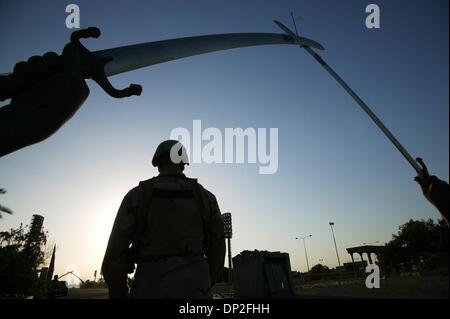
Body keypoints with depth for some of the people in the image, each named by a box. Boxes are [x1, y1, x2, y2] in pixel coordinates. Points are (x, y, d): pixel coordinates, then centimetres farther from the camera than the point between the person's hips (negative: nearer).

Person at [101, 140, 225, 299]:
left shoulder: (136, 196, 1)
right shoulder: (205, 197, 5)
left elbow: (115, 251, -1)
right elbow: (217, 246, 6)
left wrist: (117, 293, 12)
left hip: (150, 288, 0)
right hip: (193, 289, 1)